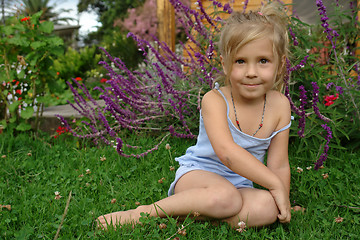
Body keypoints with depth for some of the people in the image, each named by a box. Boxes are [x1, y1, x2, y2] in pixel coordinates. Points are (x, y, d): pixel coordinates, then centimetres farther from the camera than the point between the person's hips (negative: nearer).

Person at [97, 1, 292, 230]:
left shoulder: (279, 105, -4)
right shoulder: (214, 100, -17)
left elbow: (279, 165, 1)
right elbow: (226, 151, -31)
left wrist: (283, 202, -5)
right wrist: (276, 185, -29)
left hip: (239, 184, 4)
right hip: (196, 174, -4)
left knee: (267, 208, -30)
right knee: (224, 196, -39)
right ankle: (145, 211, -22)